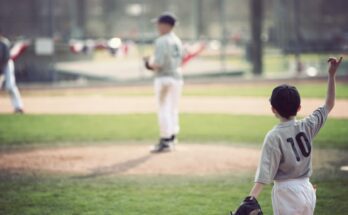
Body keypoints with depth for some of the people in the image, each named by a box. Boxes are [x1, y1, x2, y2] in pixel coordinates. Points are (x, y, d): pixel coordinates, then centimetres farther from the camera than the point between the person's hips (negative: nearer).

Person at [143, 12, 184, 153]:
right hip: (177, 77, 8)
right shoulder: (177, 41, 12)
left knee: (164, 110, -4)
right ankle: (172, 139, 19)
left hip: (164, 78, -8)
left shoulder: (161, 41, -15)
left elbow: (158, 63, -21)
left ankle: (166, 142, -4)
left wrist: (149, 63, 0)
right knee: (173, 110, 13)